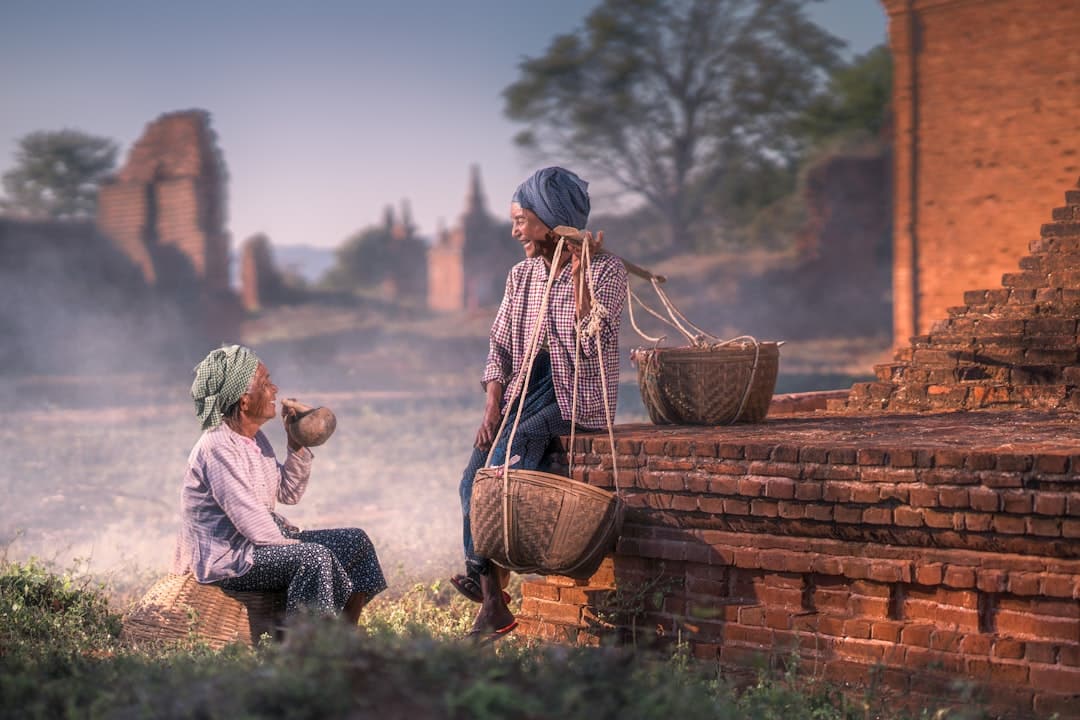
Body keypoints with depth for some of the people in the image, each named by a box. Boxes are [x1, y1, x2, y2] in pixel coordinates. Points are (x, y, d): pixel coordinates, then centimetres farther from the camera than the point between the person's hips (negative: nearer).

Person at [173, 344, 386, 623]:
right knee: (315, 557, -31)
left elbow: (289, 494, 15)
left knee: (355, 541, 5)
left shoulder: (254, 438, 9)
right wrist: (299, 546, -15)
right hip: (225, 558, -10)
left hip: (260, 541, 10)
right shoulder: (217, 448, -21)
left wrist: (297, 443, 4)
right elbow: (252, 523, -24)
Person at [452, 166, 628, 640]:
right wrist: (493, 409, -4)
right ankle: (492, 606, -17)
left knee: (510, 445, -30)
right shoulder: (522, 275, 11)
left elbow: (590, 344, -18)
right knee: (473, 479, -17)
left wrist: (578, 273, -19)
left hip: (578, 396, -5)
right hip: (527, 389, 5)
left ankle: (481, 571, -18)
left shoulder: (606, 270, -7)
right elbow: (499, 346, 10)